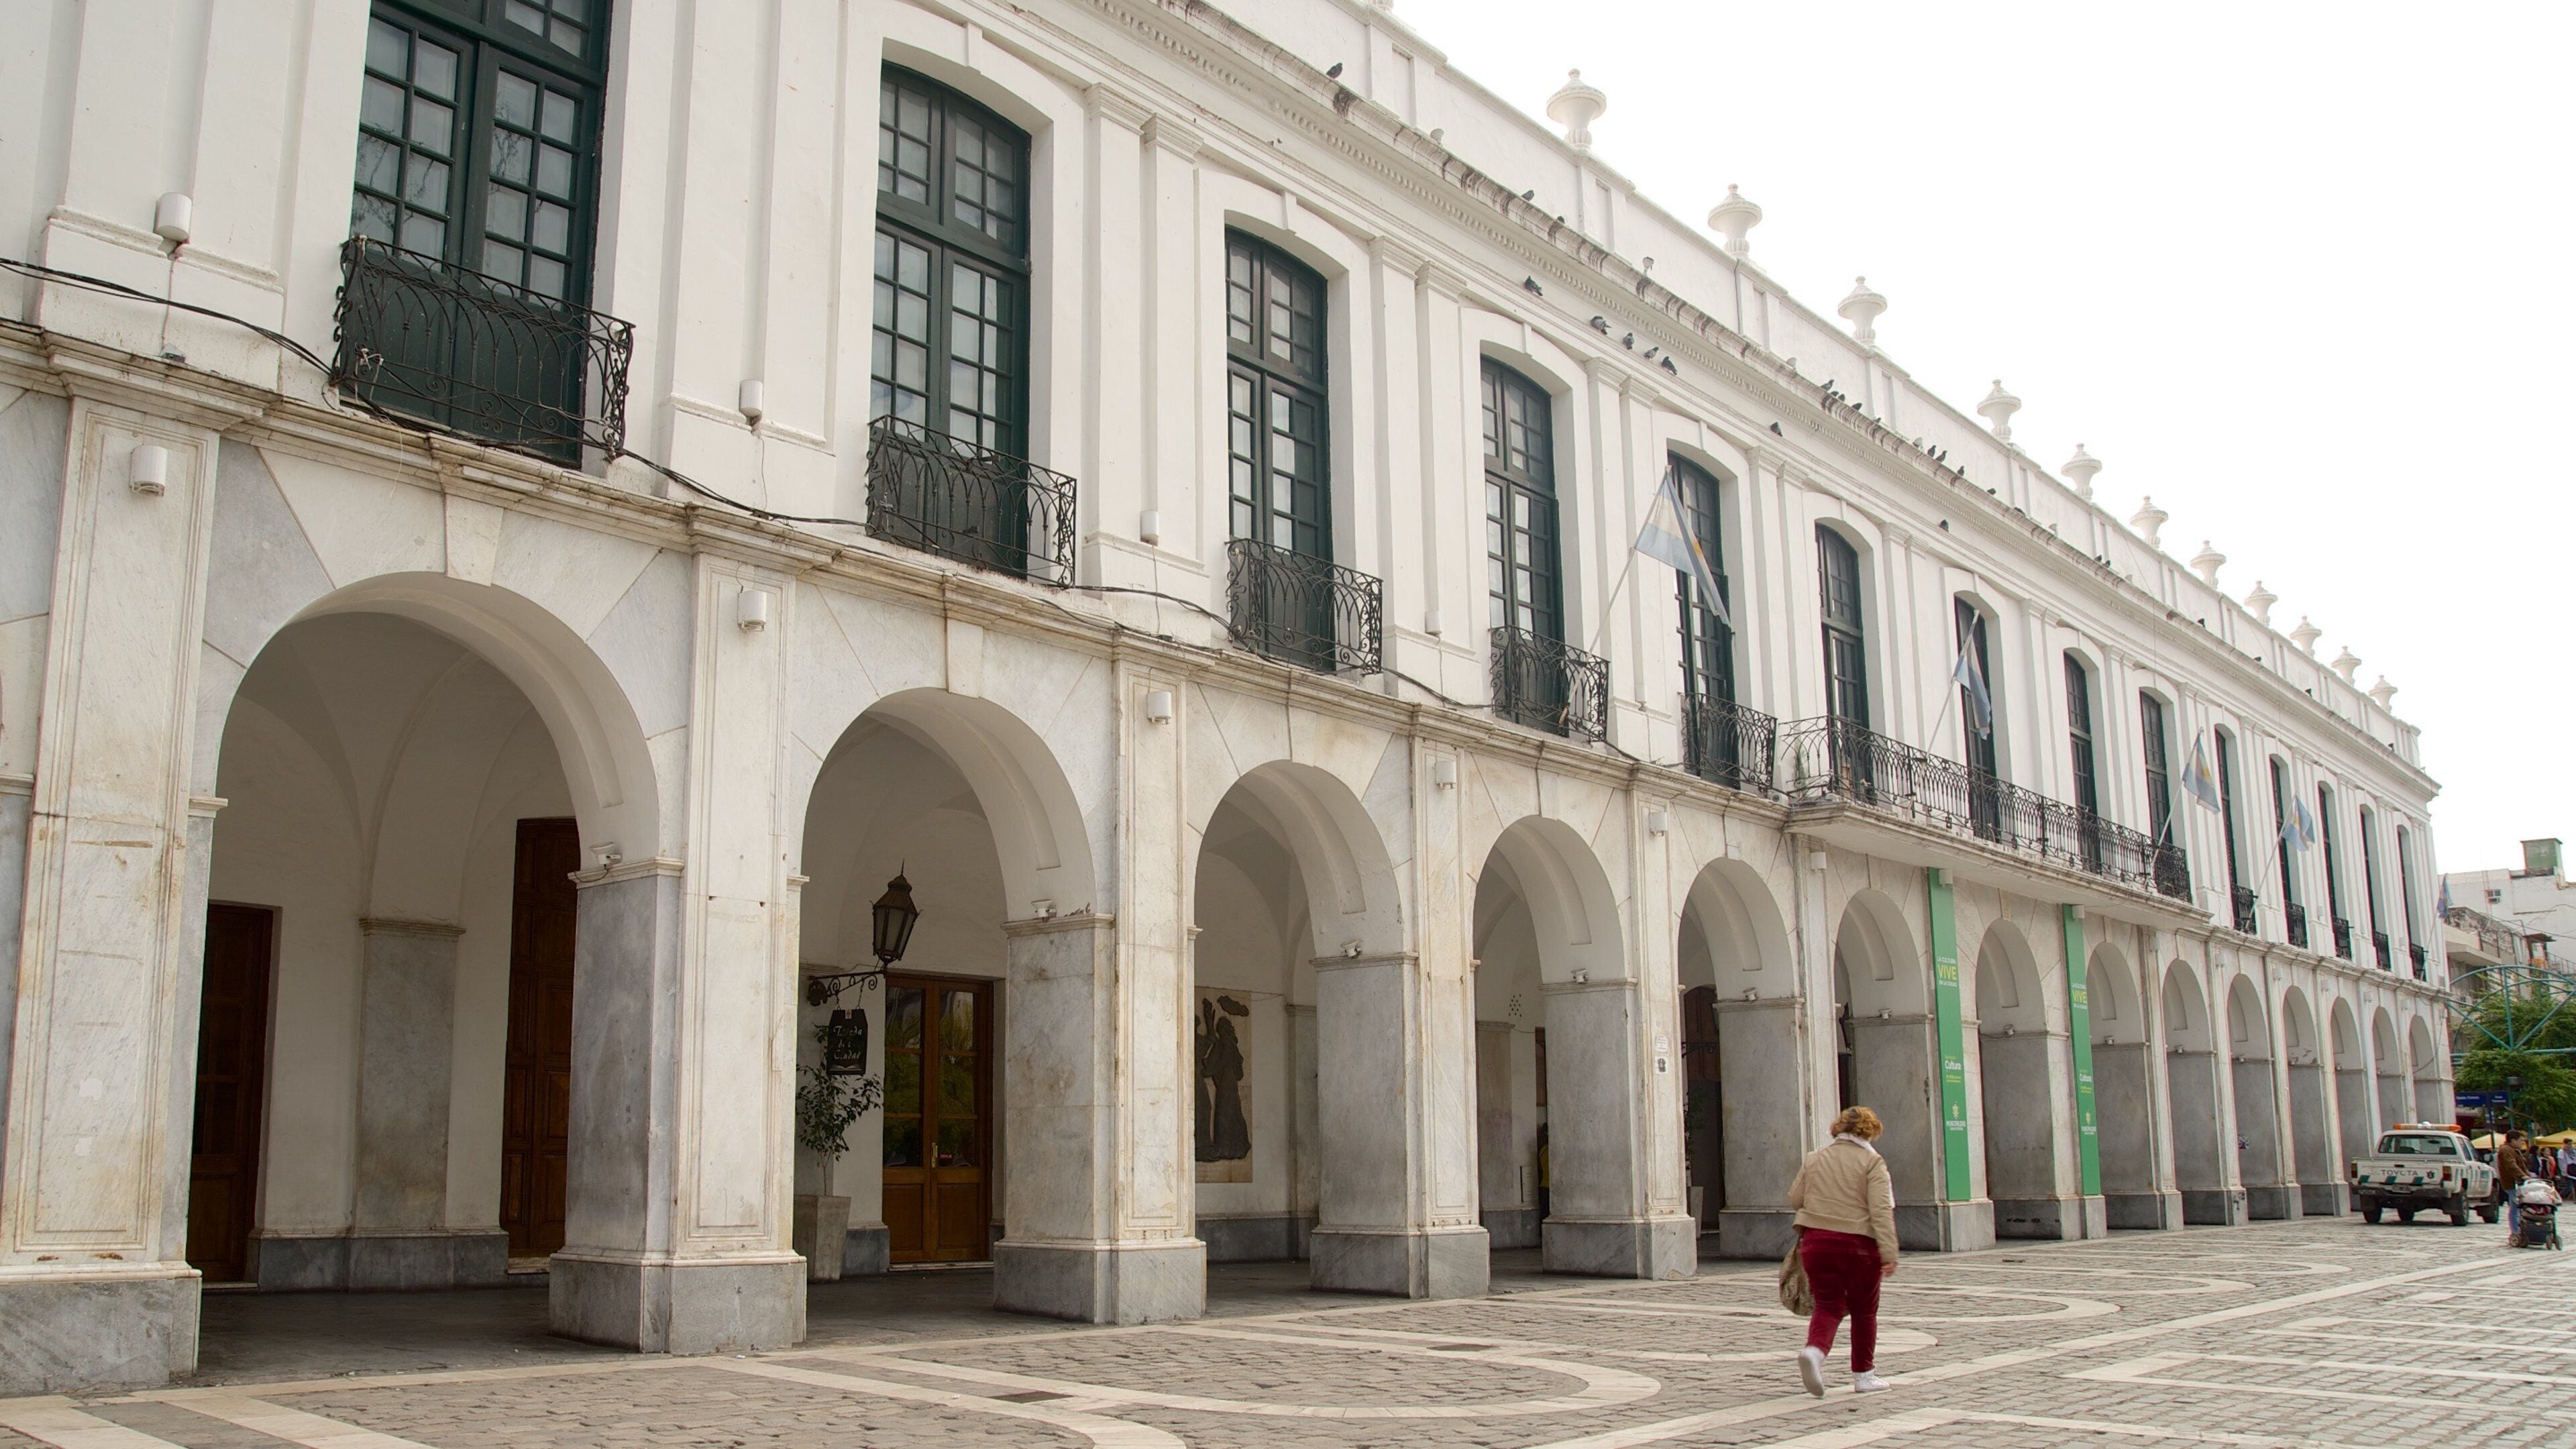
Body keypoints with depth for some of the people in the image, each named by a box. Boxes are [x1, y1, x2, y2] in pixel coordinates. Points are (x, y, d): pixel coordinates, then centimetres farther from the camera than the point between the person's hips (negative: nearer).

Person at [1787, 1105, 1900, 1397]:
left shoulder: (1814, 1159, 9)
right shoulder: (1872, 1162, -4)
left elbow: (1795, 1199, 12)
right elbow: (1881, 1211, -14)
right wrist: (1889, 1254, -17)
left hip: (1816, 1241, 3)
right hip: (1859, 1244, -3)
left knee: (1828, 1306, 8)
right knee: (1864, 1311, 14)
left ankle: (1814, 1350, -20)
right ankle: (1864, 1375, 22)